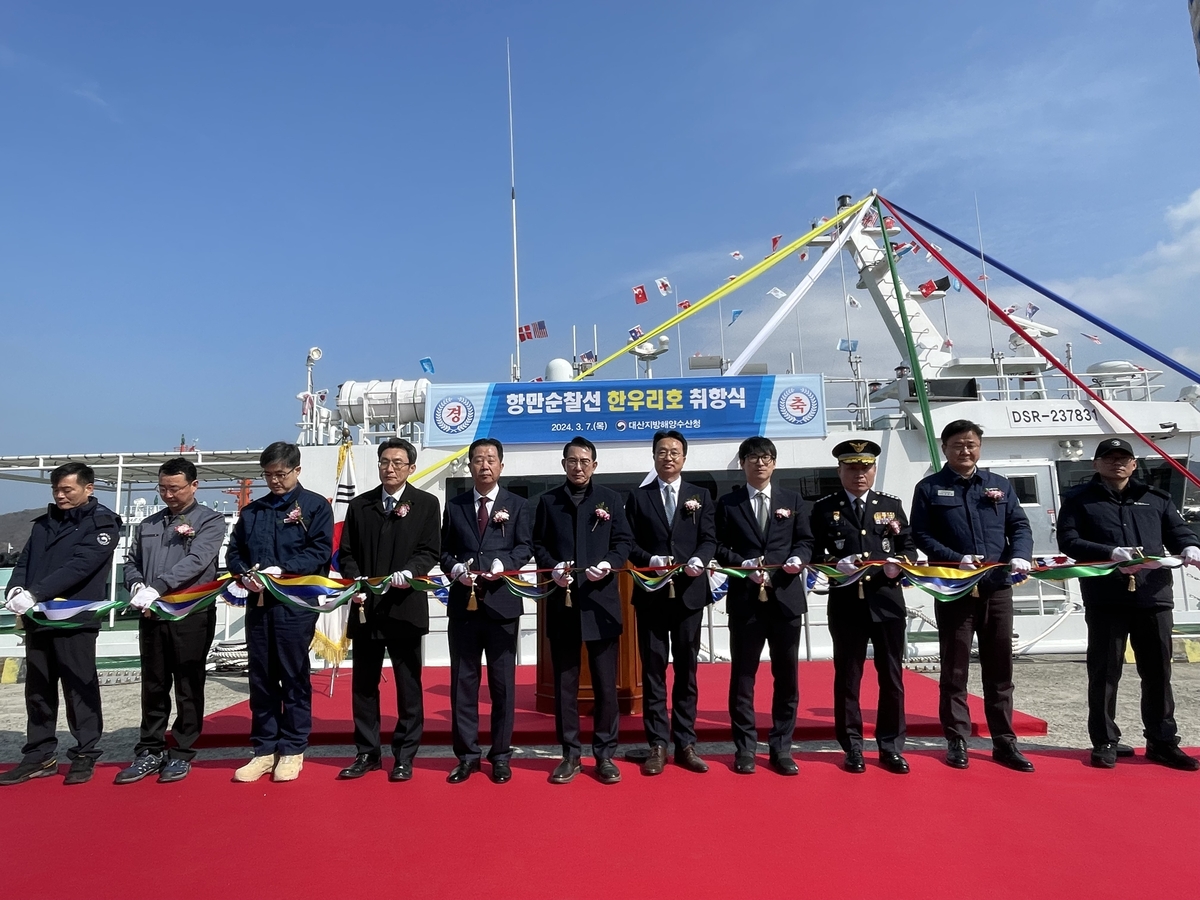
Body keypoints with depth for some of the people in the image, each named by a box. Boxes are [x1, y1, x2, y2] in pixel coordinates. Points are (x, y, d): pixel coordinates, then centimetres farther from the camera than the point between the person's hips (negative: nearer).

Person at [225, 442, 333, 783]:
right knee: (261, 679, 10)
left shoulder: (315, 506, 1)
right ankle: (265, 750, 21)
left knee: (294, 678, 4)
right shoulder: (251, 511, 16)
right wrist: (245, 574, -7)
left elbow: (320, 552, -8)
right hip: (257, 604, 5)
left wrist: (282, 570, -19)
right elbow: (233, 552, 14)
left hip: (296, 604, -5)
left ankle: (292, 750, 15)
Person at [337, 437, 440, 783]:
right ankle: (367, 753, 24)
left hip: (405, 607, -3)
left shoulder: (426, 503, 2)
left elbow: (429, 551, -4)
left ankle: (404, 755, 17)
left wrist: (409, 572, -22)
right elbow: (346, 552, 8)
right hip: (365, 609, 3)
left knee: (408, 685, 5)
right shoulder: (359, 505, 10)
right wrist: (354, 582, -9)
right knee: (364, 684, 11)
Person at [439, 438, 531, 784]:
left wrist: (504, 564, -17)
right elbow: (444, 551, 10)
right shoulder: (454, 506, 12)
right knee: (463, 681, 6)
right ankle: (467, 754, 18)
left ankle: (501, 755, 17)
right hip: (463, 603, 2)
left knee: (502, 682, 5)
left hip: (502, 602, -1)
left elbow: (525, 547, 1)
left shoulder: (518, 505, 8)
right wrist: (456, 569, -10)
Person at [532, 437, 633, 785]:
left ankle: (605, 754, 18)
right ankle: (570, 755, 19)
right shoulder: (548, 501, 8)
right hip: (562, 601, 1)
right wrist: (553, 567, -12)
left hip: (601, 600, -1)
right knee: (565, 681, 8)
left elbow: (623, 541, 3)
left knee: (605, 682, 5)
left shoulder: (610, 499, 6)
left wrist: (608, 564, -15)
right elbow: (538, 545, 7)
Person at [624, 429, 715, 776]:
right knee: (653, 670, 4)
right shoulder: (638, 497, 6)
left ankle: (685, 744, 18)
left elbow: (710, 539, 1)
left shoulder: (701, 496, 9)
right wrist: (651, 560, -17)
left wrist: (698, 560, -19)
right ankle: (657, 745, 13)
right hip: (651, 593, -1)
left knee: (686, 669, 8)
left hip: (689, 592, 1)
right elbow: (629, 543, 1)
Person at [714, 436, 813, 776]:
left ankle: (781, 748, 20)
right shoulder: (728, 504, 6)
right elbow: (719, 548, 1)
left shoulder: (792, 500, 11)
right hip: (745, 599, -1)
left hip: (786, 597, 2)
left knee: (787, 675, 7)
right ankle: (745, 749, 18)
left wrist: (798, 559, -13)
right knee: (743, 675, 5)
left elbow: (806, 541, 8)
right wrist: (744, 564, -15)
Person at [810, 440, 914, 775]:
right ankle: (853, 748, 19)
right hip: (846, 604, -2)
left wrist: (898, 565, -14)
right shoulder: (824, 508, 3)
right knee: (847, 678, 6)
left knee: (892, 677, 8)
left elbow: (909, 548, 7)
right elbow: (814, 553, -1)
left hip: (888, 601, 2)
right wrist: (837, 564, -20)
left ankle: (891, 747, 22)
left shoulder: (892, 505, 10)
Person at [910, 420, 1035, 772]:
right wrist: (957, 560, -18)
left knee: (1000, 669, 10)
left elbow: (1020, 526, 7)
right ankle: (957, 742, 16)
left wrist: (1020, 556, -14)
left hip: (997, 589, 3)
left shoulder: (1000, 485, 12)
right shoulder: (929, 488, 1)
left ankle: (1004, 742, 22)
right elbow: (921, 535, -5)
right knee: (955, 670, 5)